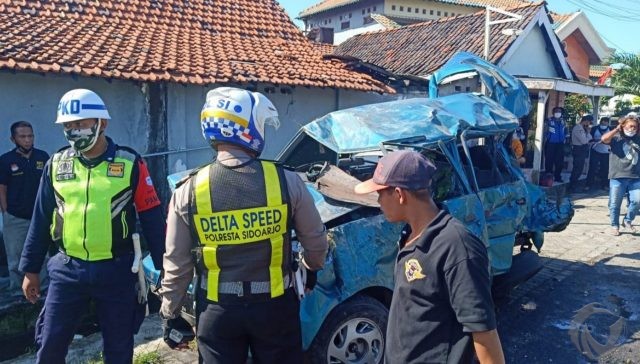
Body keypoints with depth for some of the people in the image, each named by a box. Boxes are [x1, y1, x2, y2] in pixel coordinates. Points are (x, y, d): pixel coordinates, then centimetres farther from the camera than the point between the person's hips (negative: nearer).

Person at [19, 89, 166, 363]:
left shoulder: (130, 164, -6)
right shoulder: (56, 165, 3)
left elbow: (152, 219, -3)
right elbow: (41, 220, 11)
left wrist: (164, 267, -3)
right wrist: (30, 269, 11)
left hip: (116, 270, -2)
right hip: (67, 269, 3)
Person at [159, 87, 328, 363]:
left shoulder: (188, 191, -11)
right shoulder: (286, 181, -12)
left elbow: (177, 265, -4)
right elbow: (316, 241, 0)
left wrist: (170, 313, 11)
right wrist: (312, 269, 22)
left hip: (217, 311, 1)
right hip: (275, 306, 0)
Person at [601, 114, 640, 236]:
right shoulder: (616, 138, 0)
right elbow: (604, 139, -20)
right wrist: (617, 129, -12)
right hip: (618, 177, -3)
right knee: (615, 203, 4)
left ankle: (627, 221, 18)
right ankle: (615, 226, 20)